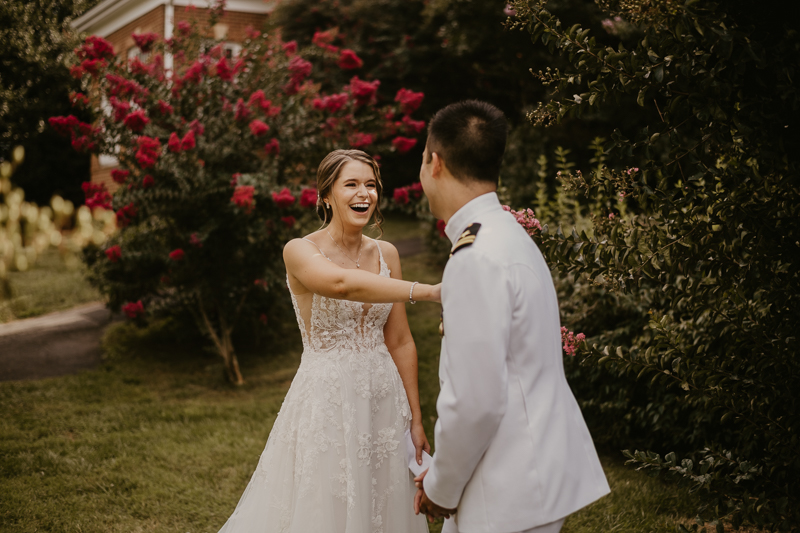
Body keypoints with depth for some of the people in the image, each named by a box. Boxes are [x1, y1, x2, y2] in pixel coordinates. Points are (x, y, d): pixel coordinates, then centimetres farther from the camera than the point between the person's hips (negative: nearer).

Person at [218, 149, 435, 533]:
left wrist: (415, 419, 6)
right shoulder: (300, 252, -10)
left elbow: (400, 342, 7)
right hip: (326, 400, -4)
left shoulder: (386, 254, 5)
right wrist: (428, 291, -41)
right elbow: (342, 284, -33)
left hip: (383, 400, 5)